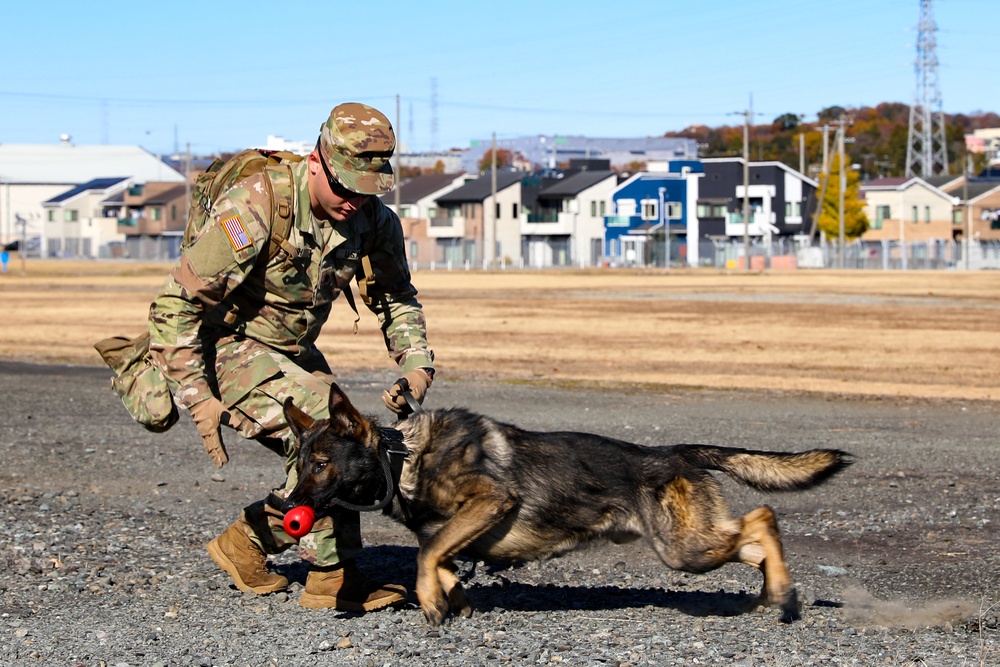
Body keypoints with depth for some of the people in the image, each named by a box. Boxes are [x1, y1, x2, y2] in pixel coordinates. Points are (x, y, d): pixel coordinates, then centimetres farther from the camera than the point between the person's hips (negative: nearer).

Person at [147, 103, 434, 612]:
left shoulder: (373, 221, -9)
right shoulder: (252, 210, -29)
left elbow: (397, 298, 9)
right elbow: (175, 304, -25)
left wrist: (416, 366, -8)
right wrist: (198, 398, -28)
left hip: (291, 352, 8)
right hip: (221, 347, -8)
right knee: (321, 423, -25)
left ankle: (247, 541, 17)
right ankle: (334, 577, -11)